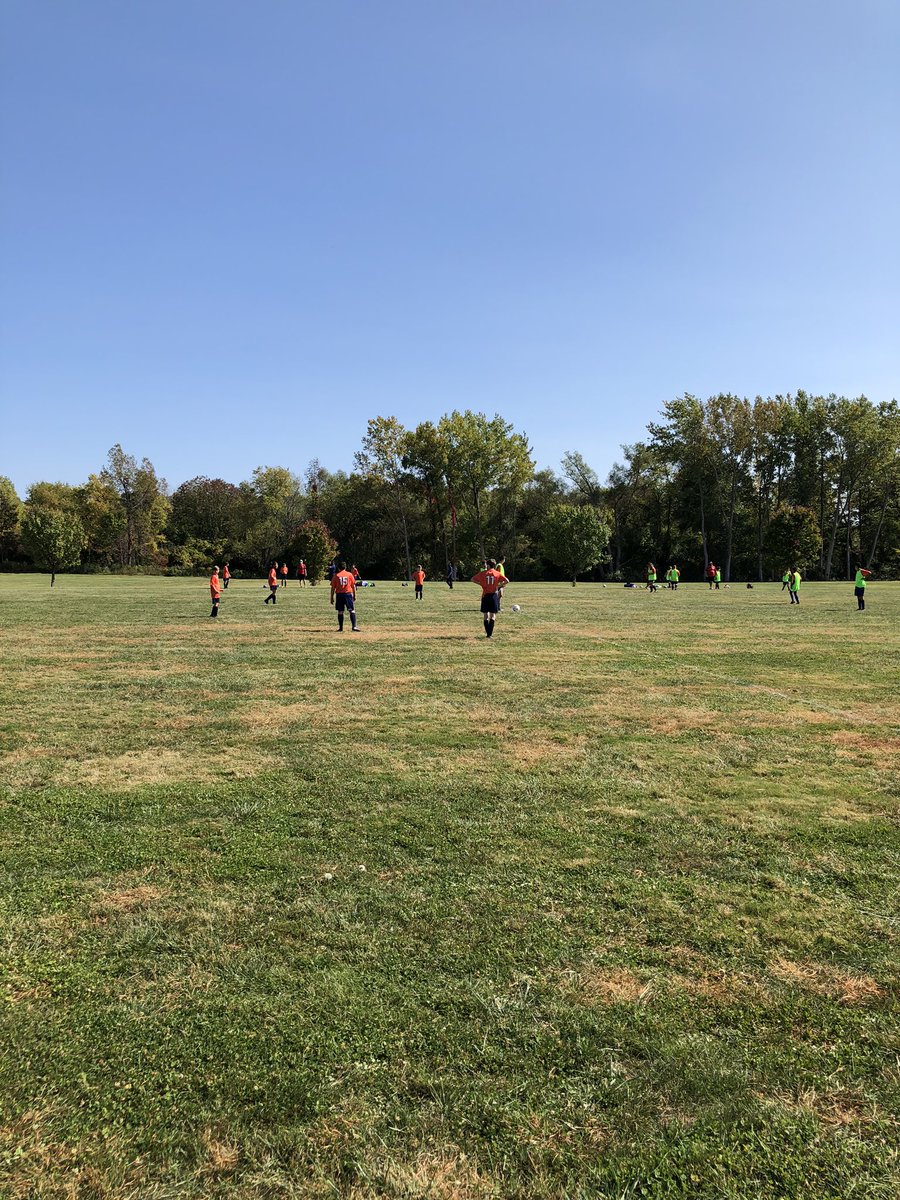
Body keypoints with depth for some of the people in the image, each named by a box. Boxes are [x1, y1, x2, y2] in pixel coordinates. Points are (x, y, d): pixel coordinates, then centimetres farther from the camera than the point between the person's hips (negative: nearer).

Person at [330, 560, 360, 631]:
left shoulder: (336, 575, 3)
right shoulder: (349, 574, 4)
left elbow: (333, 587, 1)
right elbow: (353, 586, 3)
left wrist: (332, 597, 6)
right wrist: (354, 595, 11)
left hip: (339, 594, 1)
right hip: (348, 594, -1)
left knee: (340, 612, 8)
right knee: (352, 611, -2)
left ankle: (340, 628, 10)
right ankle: (354, 626, -14)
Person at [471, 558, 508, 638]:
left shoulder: (483, 573, 2)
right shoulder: (498, 573, 1)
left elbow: (473, 579, 5)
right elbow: (507, 581, -9)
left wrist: (480, 584, 9)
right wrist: (499, 585, 3)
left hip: (485, 595, 1)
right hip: (494, 595, 0)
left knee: (486, 615, 9)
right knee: (493, 615, 2)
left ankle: (487, 633, 8)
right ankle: (490, 634, -7)